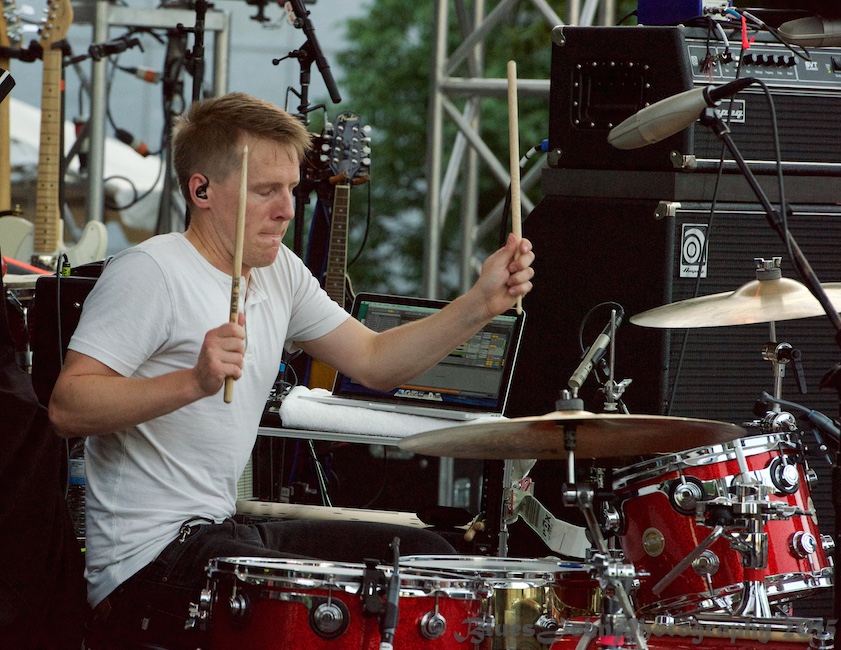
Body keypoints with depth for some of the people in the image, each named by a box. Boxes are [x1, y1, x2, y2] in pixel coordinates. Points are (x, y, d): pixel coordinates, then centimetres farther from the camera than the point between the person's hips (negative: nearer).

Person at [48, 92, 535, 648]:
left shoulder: (280, 272, 13)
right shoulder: (150, 273, -14)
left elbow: (373, 361, 15)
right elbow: (67, 408, -22)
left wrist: (481, 305, 1)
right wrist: (194, 382, -35)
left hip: (225, 530, 10)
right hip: (151, 557, -10)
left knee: (425, 555, 13)